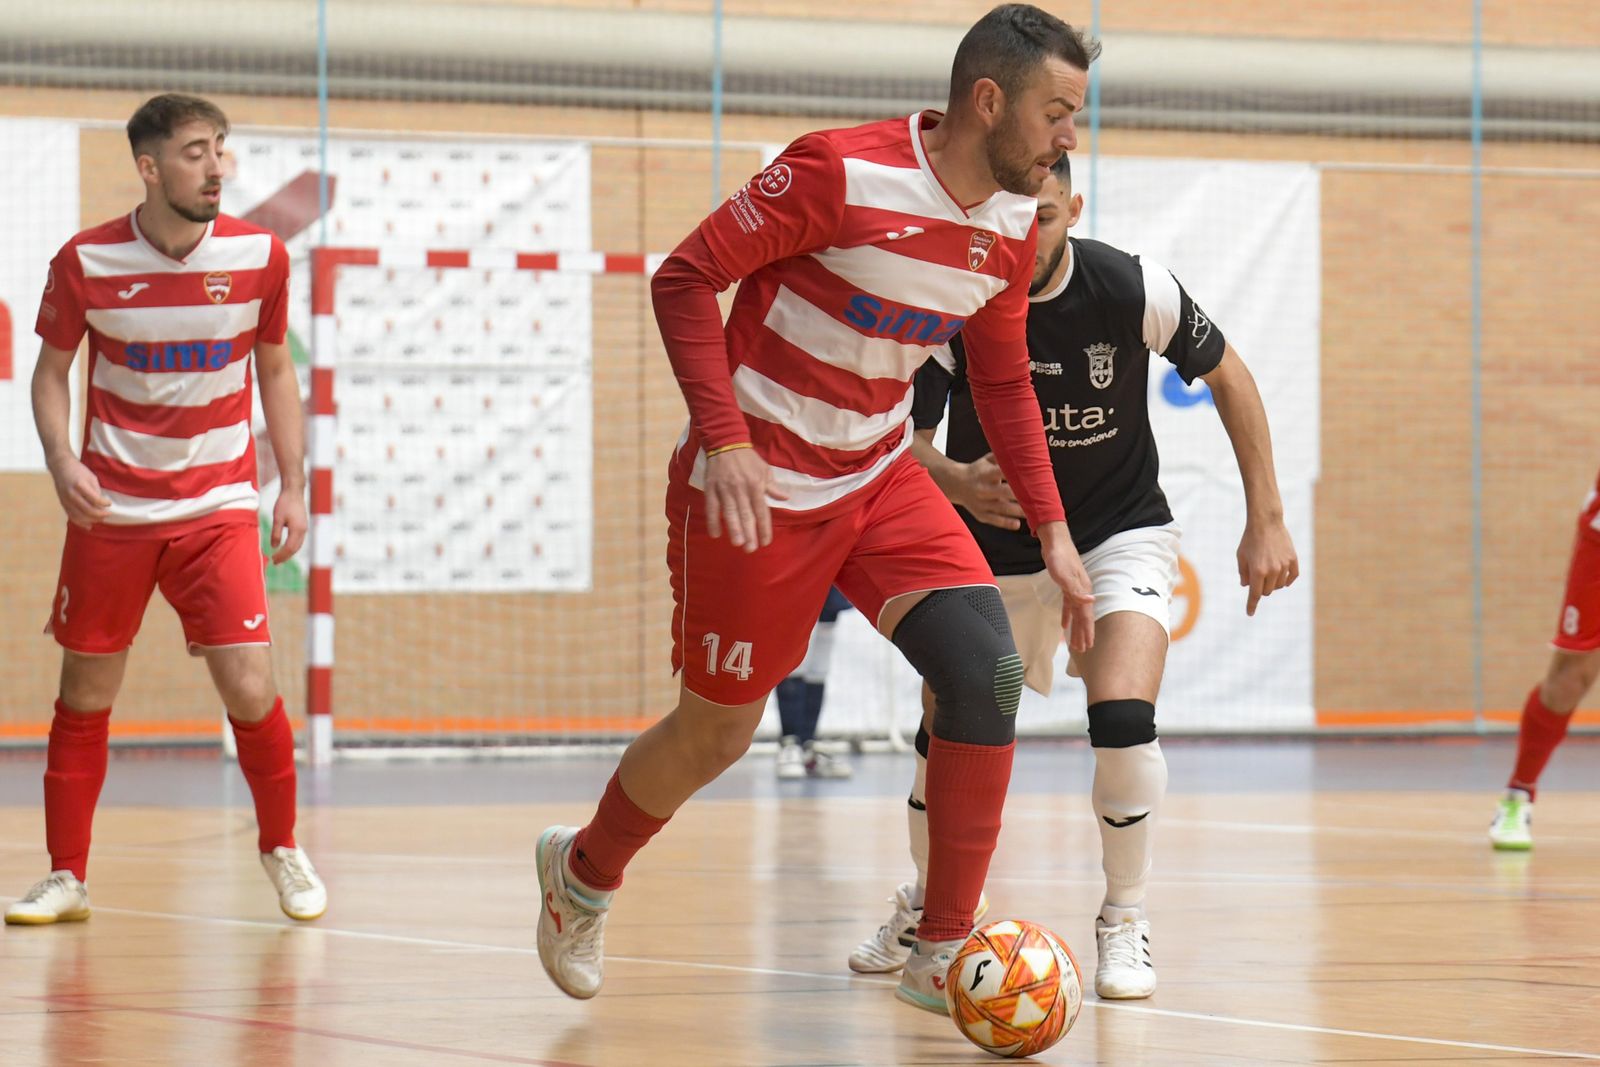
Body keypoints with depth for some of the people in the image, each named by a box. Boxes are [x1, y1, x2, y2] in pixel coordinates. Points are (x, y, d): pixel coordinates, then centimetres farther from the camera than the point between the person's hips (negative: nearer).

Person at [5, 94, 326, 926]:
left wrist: (293, 483, 5)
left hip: (218, 506, 0)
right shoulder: (86, 262, -8)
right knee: (86, 694, 5)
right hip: (110, 509, 0)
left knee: (249, 690, -9)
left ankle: (281, 849, 16)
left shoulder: (259, 256, -4)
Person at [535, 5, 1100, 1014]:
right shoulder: (842, 174, -22)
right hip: (758, 488, -6)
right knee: (718, 730, 6)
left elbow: (1004, 382, 13)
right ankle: (585, 870, 38)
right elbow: (686, 277, -17)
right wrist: (723, 440, -25)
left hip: (881, 477, 6)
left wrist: (1053, 533, 7)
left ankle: (944, 956, -5)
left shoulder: (1013, 226, -1)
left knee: (988, 672, -14)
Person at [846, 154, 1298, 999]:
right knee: (945, 738, 2)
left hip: (1120, 533, -1)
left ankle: (1124, 922, -2)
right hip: (994, 543, 2)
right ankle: (926, 905, 33)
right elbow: (902, 442, -21)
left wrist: (1266, 519, -5)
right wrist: (955, 480, -45)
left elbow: (1226, 375, -5)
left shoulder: (1130, 290, -21)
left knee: (1122, 719, -23)